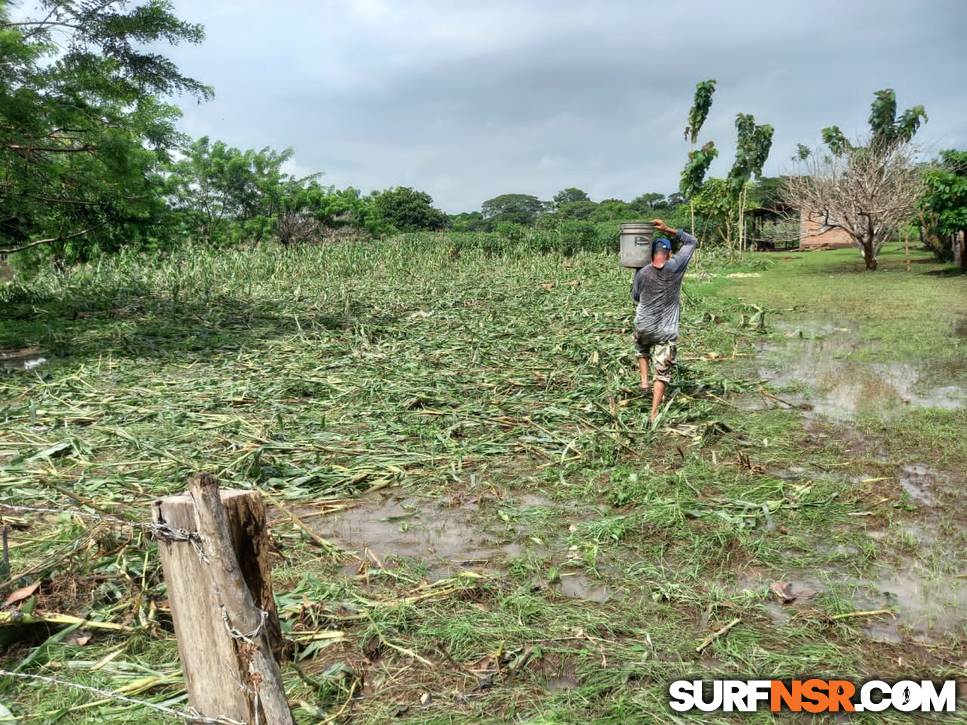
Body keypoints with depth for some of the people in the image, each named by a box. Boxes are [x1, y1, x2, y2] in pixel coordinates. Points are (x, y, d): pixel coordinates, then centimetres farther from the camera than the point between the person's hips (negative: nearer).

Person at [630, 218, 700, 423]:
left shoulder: (642, 273, -8)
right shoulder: (675, 267, -11)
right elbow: (692, 242, 3)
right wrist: (668, 229, -3)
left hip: (643, 328, 2)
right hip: (665, 333, -1)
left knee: (642, 350, 36)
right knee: (662, 374, 4)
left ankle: (644, 380, 23)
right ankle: (654, 414, 0)